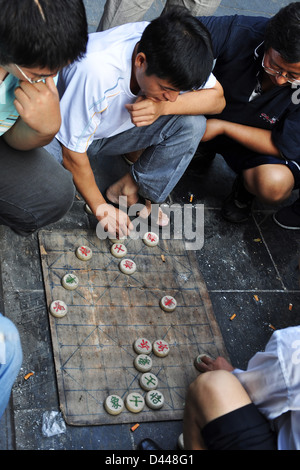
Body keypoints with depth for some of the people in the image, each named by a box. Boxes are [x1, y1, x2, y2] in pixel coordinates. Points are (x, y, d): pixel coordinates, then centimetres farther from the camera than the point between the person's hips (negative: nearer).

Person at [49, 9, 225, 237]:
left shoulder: (168, 51, -24)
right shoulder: (97, 70, -39)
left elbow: (217, 98, -15)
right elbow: (72, 150, -30)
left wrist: (162, 106, -32)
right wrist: (101, 208, -22)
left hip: (117, 129, 5)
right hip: (66, 133, -4)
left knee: (192, 125, -18)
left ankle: (128, 188, -6)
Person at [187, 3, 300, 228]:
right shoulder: (241, 32, -26)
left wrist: (223, 126, -27)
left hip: (260, 145, -2)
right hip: (210, 119, 3)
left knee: (274, 184, -36)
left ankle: (246, 184, 4)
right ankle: (204, 150, 10)